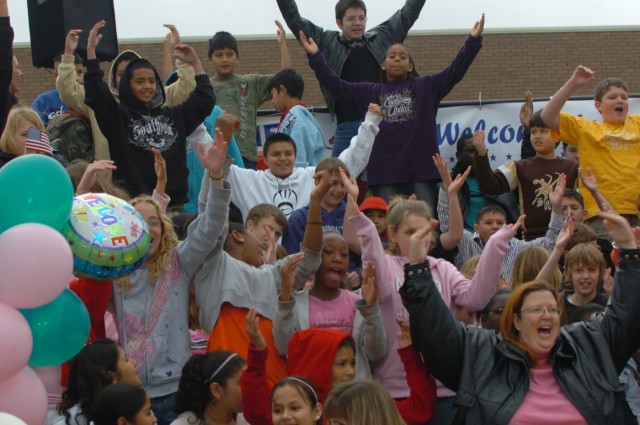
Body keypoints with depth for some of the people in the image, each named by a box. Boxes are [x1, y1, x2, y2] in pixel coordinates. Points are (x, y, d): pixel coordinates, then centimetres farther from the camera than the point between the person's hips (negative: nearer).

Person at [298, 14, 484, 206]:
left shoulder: (425, 86, 11)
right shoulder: (369, 92, 15)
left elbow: (455, 70, 3)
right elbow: (335, 85, 11)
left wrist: (473, 41, -6)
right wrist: (315, 56, 4)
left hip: (421, 168, -1)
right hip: (385, 171, 1)